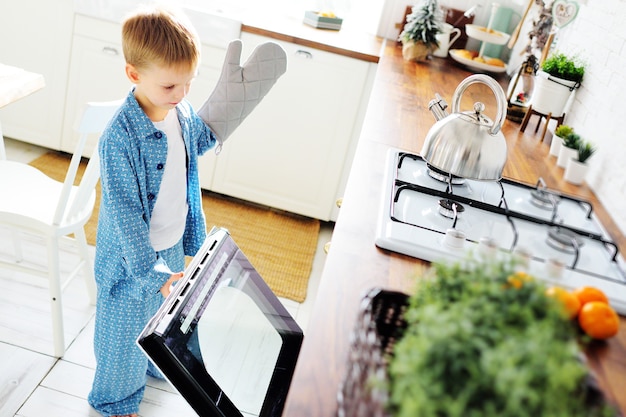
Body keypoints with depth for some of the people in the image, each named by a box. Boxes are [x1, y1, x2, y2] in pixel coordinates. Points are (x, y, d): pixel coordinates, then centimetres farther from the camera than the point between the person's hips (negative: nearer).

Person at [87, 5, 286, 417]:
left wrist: (226, 103, -2)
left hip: (173, 244, 7)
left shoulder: (182, 112, -10)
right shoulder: (119, 138, -32)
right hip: (132, 257, -7)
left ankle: (154, 364, 62)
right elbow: (124, 213, -28)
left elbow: (201, 141, 12)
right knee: (127, 329, 17)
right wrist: (153, 271, -29)